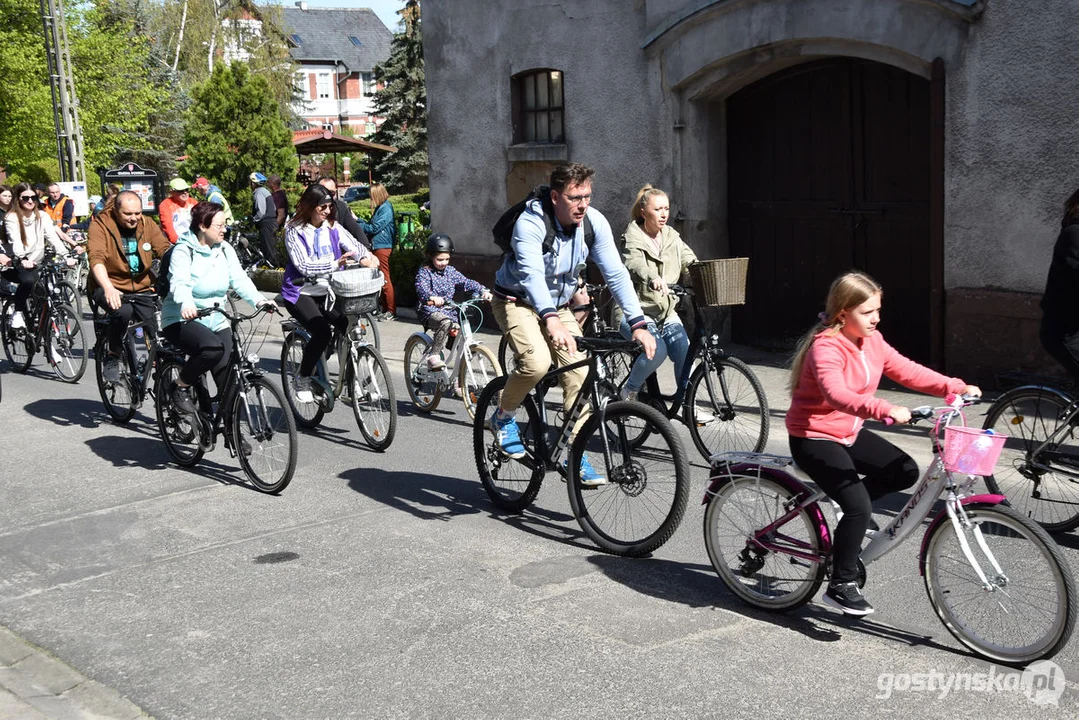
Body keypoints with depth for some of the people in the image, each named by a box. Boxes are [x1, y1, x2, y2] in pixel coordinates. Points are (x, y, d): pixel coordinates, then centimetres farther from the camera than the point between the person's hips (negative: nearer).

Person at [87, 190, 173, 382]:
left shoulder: (147, 225, 4)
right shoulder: (100, 224, -9)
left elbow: (165, 249, -8)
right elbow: (96, 259, -23)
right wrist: (108, 288, -40)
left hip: (142, 289, 4)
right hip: (111, 287, -4)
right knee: (122, 311, -35)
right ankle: (112, 358, -11)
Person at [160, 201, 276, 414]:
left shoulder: (225, 249, 5)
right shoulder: (184, 251, -11)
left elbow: (240, 279, -6)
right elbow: (179, 283, -28)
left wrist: (259, 301, -25)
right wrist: (186, 304, -51)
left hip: (216, 321, 5)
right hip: (182, 319, -5)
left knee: (227, 377, -11)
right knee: (213, 347, -34)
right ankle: (181, 387, -10)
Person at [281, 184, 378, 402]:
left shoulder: (333, 228, 8)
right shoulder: (294, 231, -7)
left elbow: (353, 245, -6)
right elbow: (304, 266, -18)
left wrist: (365, 257, -29)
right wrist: (335, 264, -31)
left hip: (327, 292, 5)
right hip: (301, 292, -5)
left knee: (350, 324, -20)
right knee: (322, 331, -27)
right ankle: (302, 380, -5)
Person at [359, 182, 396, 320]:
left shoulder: (386, 209, -14)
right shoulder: (380, 208, 13)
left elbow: (374, 228, -17)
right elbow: (372, 225, 16)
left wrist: (358, 225, -7)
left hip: (383, 247, -10)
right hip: (377, 247, 10)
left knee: (385, 280, -6)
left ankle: (392, 311, -2)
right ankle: (386, 309, 19)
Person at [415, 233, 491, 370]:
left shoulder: (451, 271, 11)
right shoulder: (424, 272, -5)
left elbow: (466, 283, 4)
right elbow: (421, 288, -24)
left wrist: (483, 290, -14)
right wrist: (432, 297, -46)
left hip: (449, 311, 6)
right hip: (431, 312, -6)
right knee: (446, 323, -36)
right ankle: (433, 356, -32)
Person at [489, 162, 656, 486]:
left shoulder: (595, 223, -14)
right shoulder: (531, 223, -28)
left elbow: (616, 274, -16)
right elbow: (531, 274, -42)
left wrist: (638, 324, -28)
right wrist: (552, 322, -58)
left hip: (559, 306, 5)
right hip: (517, 301, -5)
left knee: (580, 374, -10)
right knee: (537, 362, -30)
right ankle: (503, 417, -2)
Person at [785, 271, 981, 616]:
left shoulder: (871, 341, 2)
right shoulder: (825, 348, -25)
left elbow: (906, 370, 3)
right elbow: (836, 394, -42)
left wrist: (955, 387, -7)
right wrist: (886, 409, -54)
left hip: (849, 432, 9)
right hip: (814, 437, -8)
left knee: (906, 471, -2)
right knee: (859, 506, -19)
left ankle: (845, 503, 15)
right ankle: (841, 585, -3)